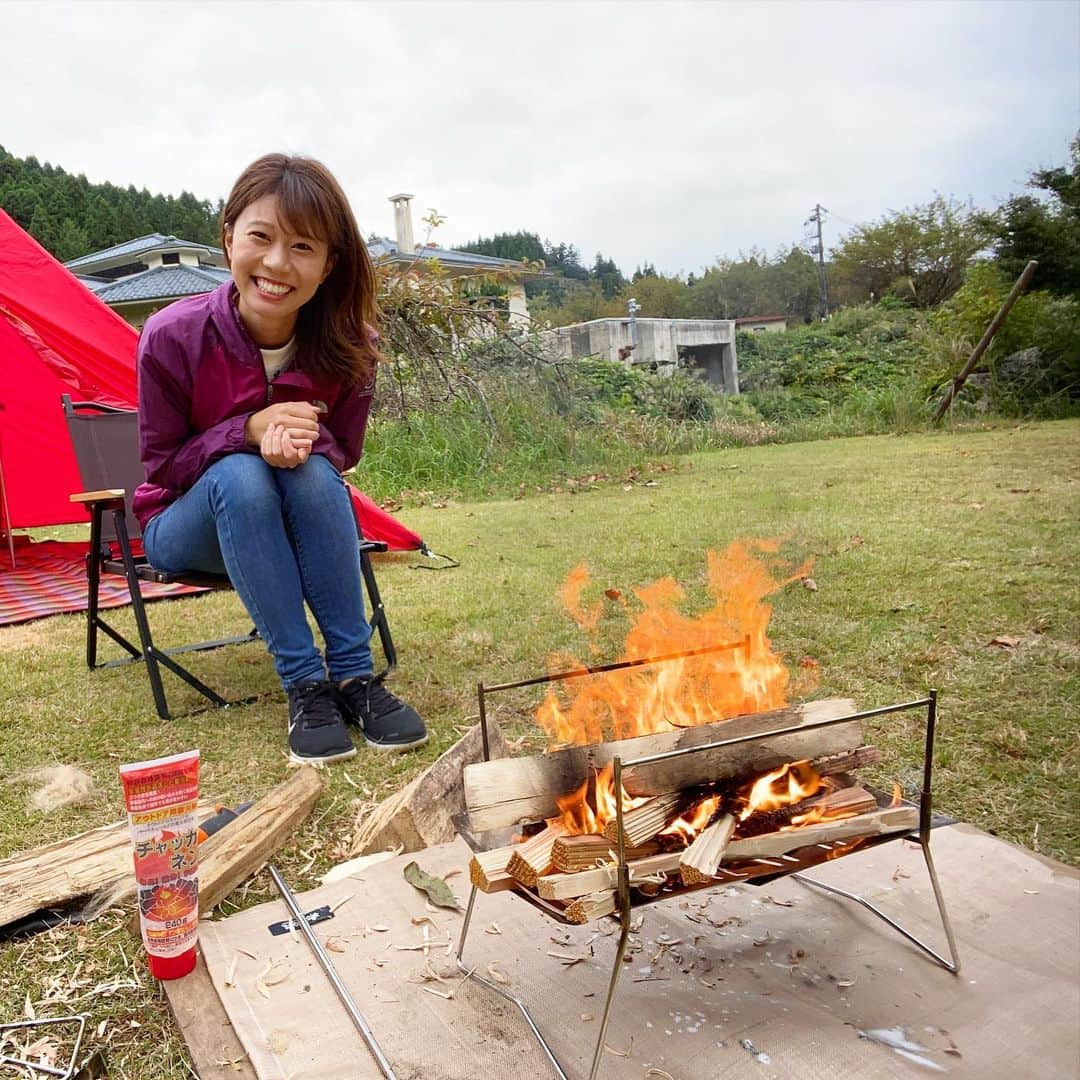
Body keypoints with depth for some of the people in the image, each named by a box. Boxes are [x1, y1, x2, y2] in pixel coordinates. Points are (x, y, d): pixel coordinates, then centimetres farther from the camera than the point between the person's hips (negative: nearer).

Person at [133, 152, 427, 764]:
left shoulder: (348, 345, -16)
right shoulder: (173, 337, -21)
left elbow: (344, 453, -6)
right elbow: (162, 465, -13)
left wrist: (303, 442, -31)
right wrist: (250, 429, -31)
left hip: (306, 522, 2)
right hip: (188, 528, -1)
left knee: (311, 472, -32)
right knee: (240, 474, -34)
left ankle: (354, 675, -26)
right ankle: (306, 684, -30)